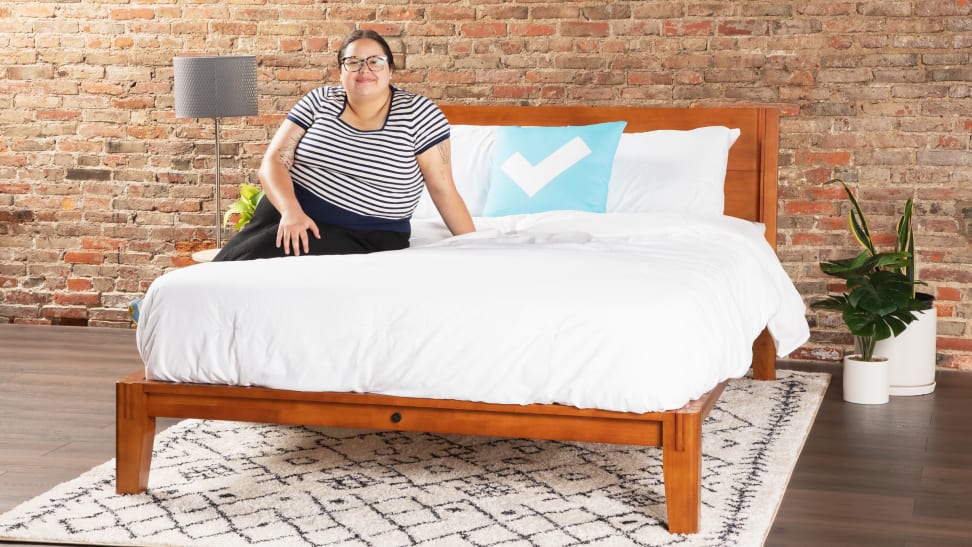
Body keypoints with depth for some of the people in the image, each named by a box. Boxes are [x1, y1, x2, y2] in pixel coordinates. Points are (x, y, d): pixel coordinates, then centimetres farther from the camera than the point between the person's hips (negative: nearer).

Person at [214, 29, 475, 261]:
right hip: (289, 211, 3)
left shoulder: (419, 113, -3)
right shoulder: (319, 102, 5)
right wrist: (291, 210, -21)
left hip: (365, 236, -3)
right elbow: (273, 162, -1)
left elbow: (443, 189, -1)